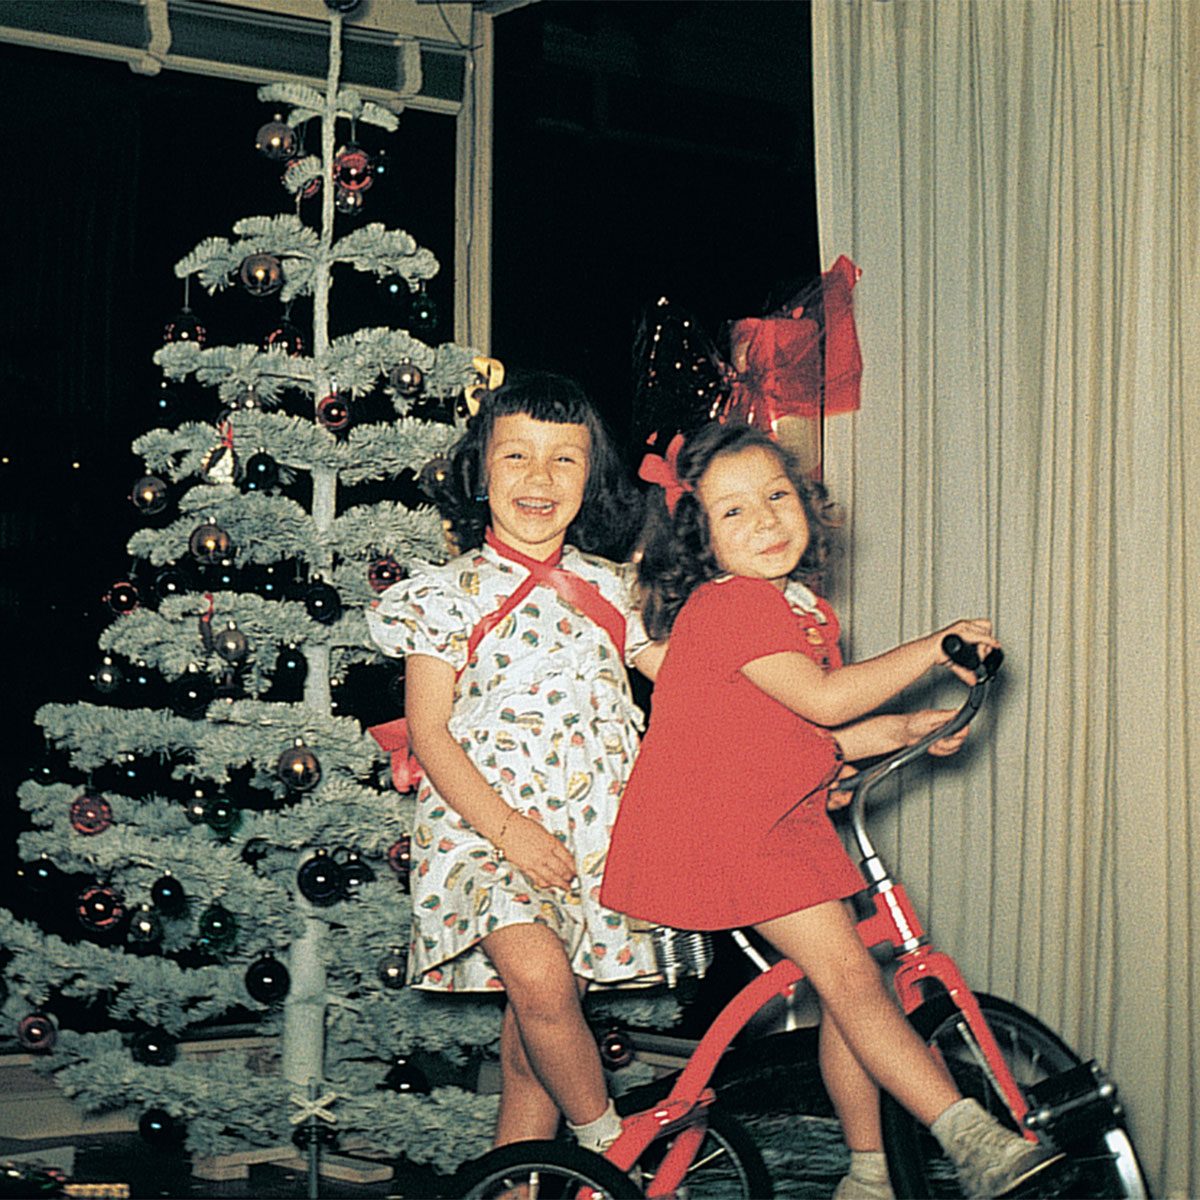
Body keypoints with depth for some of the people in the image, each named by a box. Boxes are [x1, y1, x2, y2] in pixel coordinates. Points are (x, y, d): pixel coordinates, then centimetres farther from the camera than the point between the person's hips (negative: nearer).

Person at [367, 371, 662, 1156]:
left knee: (533, 1032, 6)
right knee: (539, 979, -26)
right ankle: (607, 1138, -5)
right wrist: (504, 827, -15)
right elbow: (429, 732, -5)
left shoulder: (607, 587, 11)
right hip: (483, 830, -4)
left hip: (588, 837, 4)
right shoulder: (451, 594, -1)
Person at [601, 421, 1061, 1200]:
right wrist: (934, 650, -14)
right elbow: (823, 699, -23)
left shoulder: (809, 614, 14)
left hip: (784, 819, 9)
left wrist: (904, 729, 8)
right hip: (716, 828, -9)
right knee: (850, 974, -15)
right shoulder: (730, 603, -16)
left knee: (847, 988, 5)